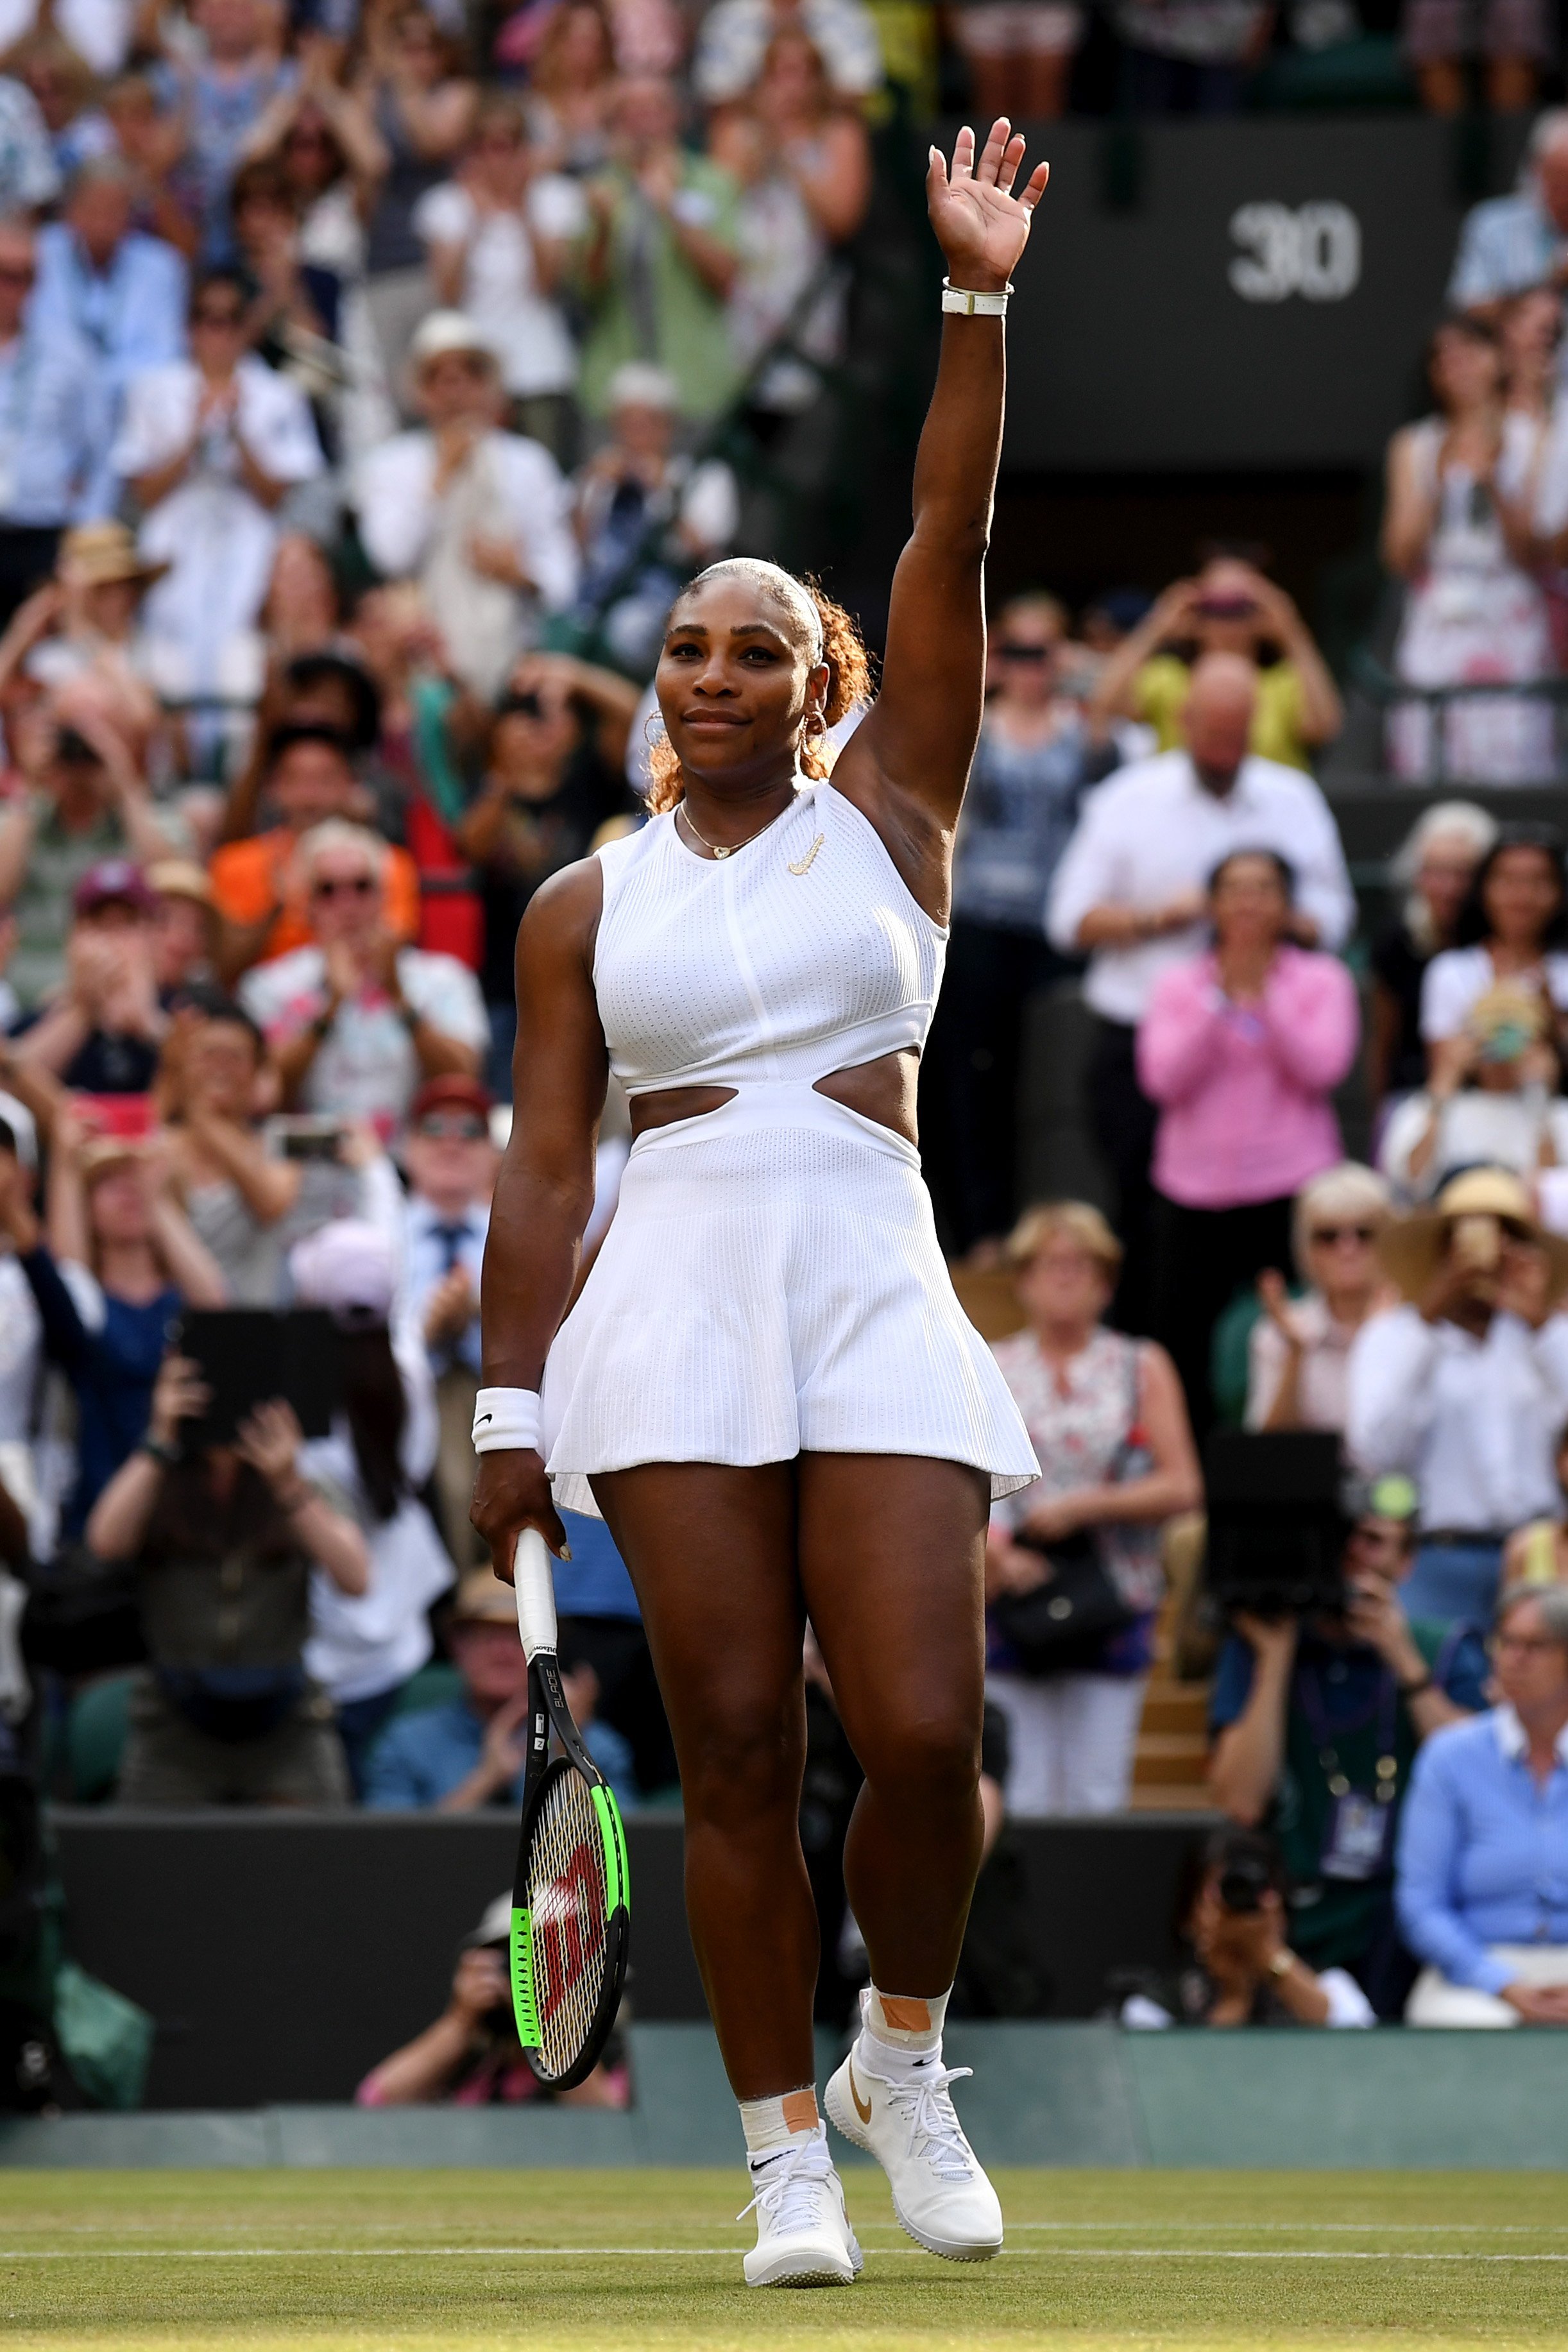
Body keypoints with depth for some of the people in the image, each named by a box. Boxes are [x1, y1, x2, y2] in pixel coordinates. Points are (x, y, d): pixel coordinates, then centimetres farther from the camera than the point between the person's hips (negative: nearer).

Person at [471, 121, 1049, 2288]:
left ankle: (903, 2056, 14)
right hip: (674, 1309, 1)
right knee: (735, 1749, -3)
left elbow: (949, 554, 1)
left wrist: (978, 300, -8)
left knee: (925, 1735, -11)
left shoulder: (891, 814, 11)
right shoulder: (587, 909, 12)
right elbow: (543, 1167, 10)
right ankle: (787, 2149, 4)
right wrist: (512, 1405, 2)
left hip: (881, 1297, 0)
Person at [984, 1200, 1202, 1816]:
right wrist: (994, 1551, -15)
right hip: (1014, 1599, 0)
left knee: (1096, 1798, -5)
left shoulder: (1142, 1369, 10)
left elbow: (1182, 1488, 2)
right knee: (1019, 1800, -6)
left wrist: (1085, 1507, -8)